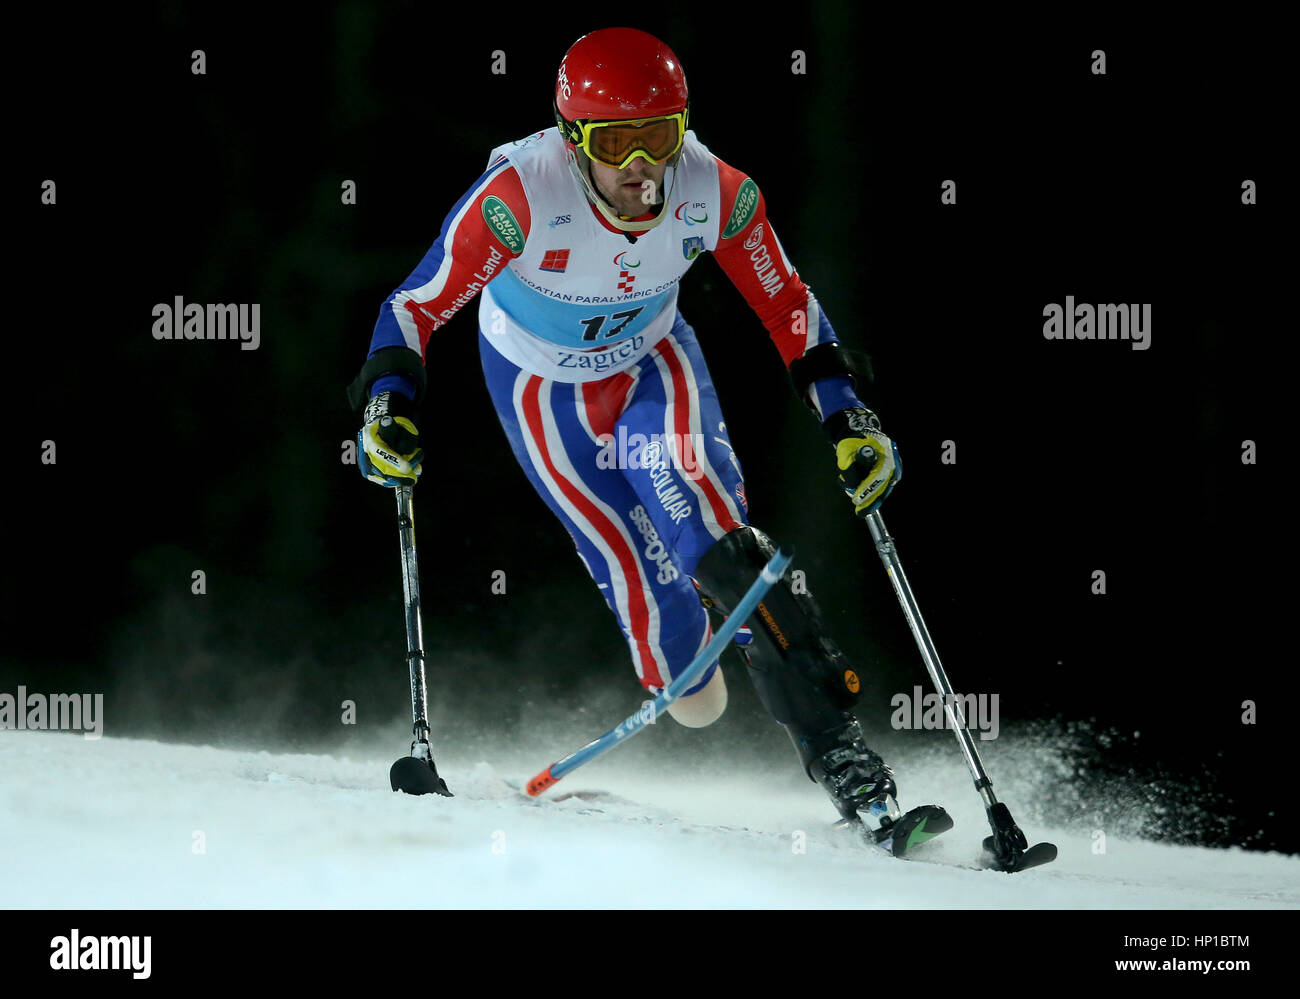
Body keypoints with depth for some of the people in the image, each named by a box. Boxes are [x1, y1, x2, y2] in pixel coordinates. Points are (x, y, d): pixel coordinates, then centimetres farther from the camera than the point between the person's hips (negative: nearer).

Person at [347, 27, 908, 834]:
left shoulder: (715, 193, -25)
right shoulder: (524, 193, -35)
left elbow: (788, 307, -9)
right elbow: (420, 305, -29)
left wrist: (849, 419, -11)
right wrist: (387, 403, -44)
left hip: (654, 364, 1)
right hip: (541, 392, -1)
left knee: (713, 537, -25)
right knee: (641, 581, -10)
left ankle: (833, 741, -26)